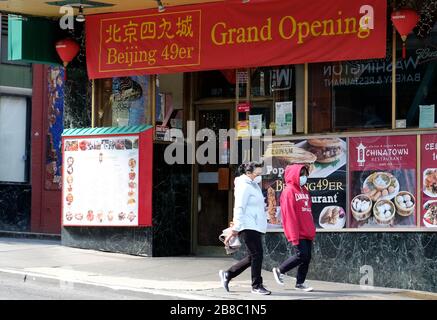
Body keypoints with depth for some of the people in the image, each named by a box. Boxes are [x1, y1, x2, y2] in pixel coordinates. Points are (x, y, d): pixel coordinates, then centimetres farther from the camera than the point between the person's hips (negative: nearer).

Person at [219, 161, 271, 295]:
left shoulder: (254, 186, 20)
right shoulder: (244, 187, -11)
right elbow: (239, 209, -17)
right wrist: (235, 229, -21)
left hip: (255, 227, 10)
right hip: (248, 227, -10)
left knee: (253, 257, 11)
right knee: (257, 255, -8)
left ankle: (227, 275, 20)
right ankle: (256, 286, 0)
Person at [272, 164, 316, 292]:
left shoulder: (304, 190, 17)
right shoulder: (289, 191, -10)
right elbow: (289, 215, -15)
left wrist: (312, 230, 15)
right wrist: (293, 236, -18)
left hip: (307, 232, 8)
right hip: (298, 232, -8)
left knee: (307, 257, 7)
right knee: (302, 255, -11)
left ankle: (300, 283, 15)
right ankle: (279, 270, 7)